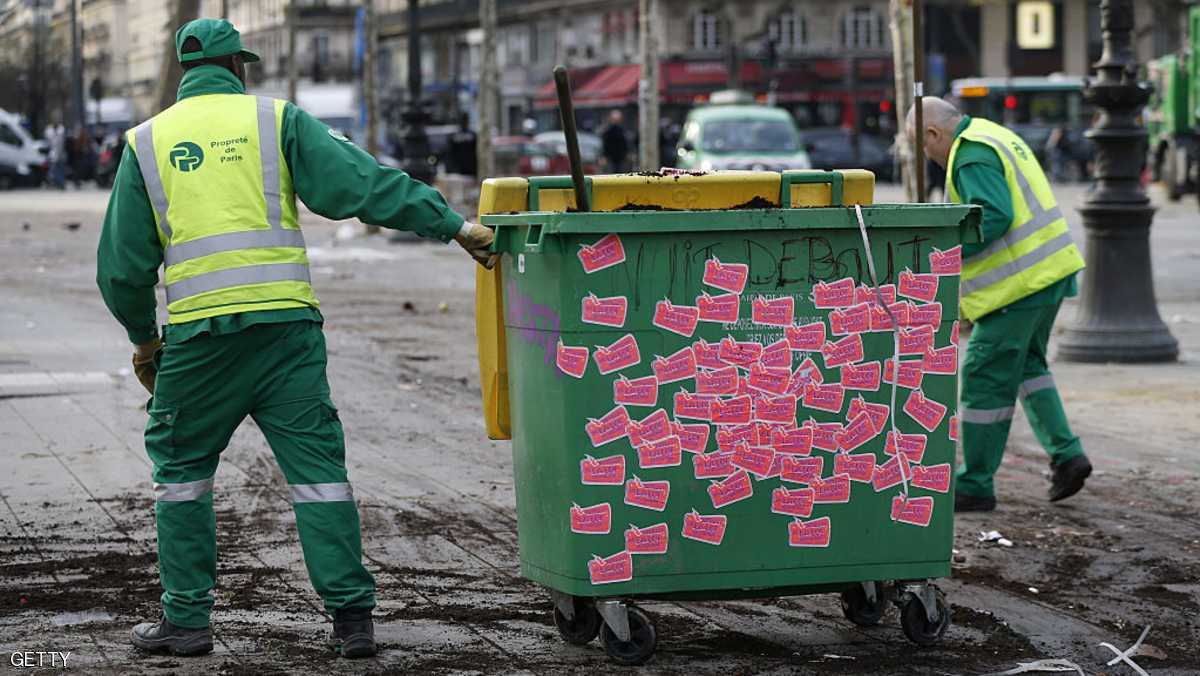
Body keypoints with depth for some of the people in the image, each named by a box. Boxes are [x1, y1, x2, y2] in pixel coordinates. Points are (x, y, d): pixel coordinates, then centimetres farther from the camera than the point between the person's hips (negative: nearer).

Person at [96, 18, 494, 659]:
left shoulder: (147, 141, 13)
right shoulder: (277, 120, 8)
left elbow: (122, 263, 13)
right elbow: (364, 183, -4)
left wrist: (143, 337, 27)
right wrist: (453, 226, -5)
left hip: (198, 330, 0)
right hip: (286, 324, 0)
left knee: (180, 466, 16)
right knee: (316, 467, 4)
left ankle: (186, 618, 15)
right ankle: (351, 615, 1)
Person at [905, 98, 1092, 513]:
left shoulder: (973, 156, -15)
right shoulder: (996, 137, 17)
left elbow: (995, 217, -26)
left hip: (1017, 283, -10)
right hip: (1050, 270, 10)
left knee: (985, 378, -1)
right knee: (1027, 364, 24)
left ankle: (974, 486, 5)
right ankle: (1066, 454, 14)